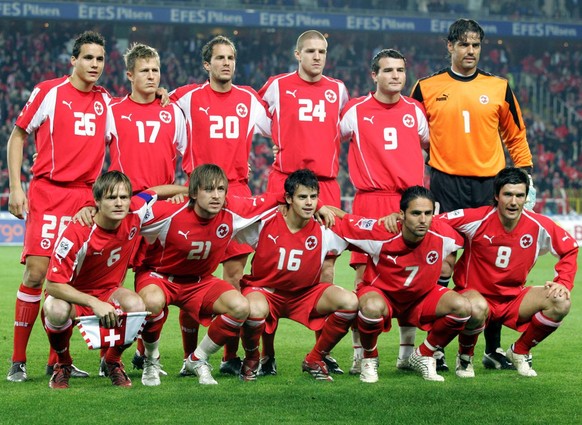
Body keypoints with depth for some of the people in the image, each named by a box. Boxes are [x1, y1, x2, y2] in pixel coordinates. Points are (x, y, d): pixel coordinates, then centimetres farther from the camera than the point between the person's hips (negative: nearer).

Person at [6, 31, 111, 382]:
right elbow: (17, 137, 4)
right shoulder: (49, 92, -1)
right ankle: (18, 361, -3)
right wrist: (15, 187, -3)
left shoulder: (106, 101, 12)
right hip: (48, 193, -4)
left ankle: (58, 359, 12)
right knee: (37, 273, -11)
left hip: (87, 198, 4)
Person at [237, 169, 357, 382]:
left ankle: (314, 360, 1)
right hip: (264, 291, -3)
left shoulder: (324, 229, -9)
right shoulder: (264, 222, -15)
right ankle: (251, 360, -3)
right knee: (255, 309, -41)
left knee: (349, 302, -22)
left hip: (305, 294, 3)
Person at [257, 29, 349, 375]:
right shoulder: (278, 86, 4)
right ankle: (267, 353, 1)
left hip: (326, 184, 3)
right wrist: (274, 143, 6)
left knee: (326, 266, 0)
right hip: (284, 182, -3)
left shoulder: (337, 89, 13)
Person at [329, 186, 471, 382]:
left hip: (422, 296, 3)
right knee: (372, 307, -40)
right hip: (381, 294, -3)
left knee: (462, 307, -22)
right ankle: (369, 359, -7)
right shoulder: (381, 234, -28)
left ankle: (423, 356, 3)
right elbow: (340, 219, -17)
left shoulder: (443, 235, -22)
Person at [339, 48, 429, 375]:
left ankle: (408, 351, 13)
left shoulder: (415, 110, 11)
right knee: (365, 276, -7)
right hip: (370, 201, -3)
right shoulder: (356, 111, 2)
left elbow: (428, 144, 25)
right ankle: (360, 353, -1)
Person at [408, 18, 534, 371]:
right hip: (446, 185, -1)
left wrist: (525, 174, 7)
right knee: (441, 265, -4)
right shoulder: (427, 88, 5)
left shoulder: (499, 88, 8)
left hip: (489, 184, 1)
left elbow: (516, 136, 15)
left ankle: (494, 349, 10)